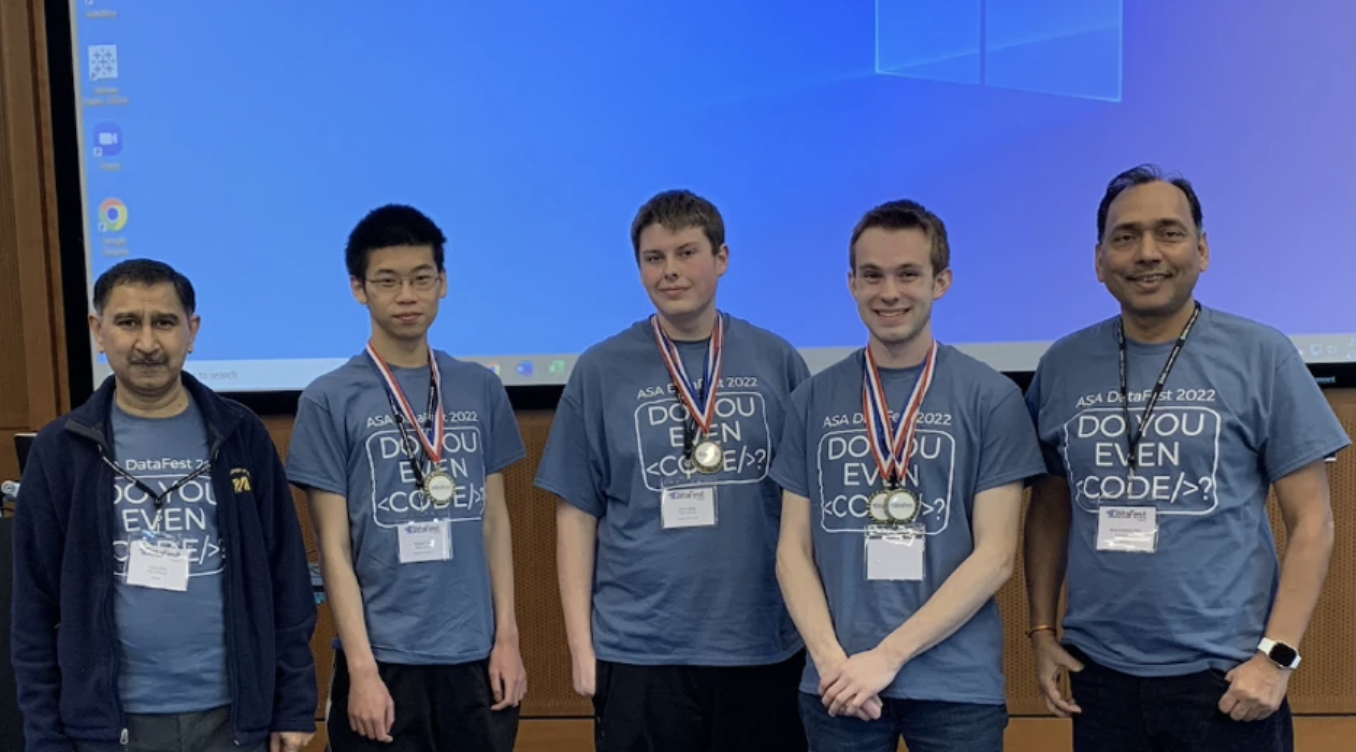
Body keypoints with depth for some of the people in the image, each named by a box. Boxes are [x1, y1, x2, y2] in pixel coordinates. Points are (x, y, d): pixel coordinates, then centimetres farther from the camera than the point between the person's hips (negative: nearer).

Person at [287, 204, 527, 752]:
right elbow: (334, 547, -5)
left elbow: (494, 520, 8)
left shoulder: (481, 389, 5)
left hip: (475, 654, 3)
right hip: (386, 658, -3)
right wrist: (362, 667, -9)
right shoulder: (329, 401, -5)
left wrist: (507, 636, 3)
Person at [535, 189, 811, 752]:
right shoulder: (602, 370, -2)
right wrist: (581, 643, -1)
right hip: (639, 649, -1)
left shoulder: (777, 361, 1)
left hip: (765, 646, 1)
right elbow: (577, 515, 2)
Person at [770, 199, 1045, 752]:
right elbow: (794, 549, 5)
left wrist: (887, 656, -12)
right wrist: (831, 659, -9)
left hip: (957, 685, -2)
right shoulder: (813, 400, 4)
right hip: (838, 686, 2)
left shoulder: (992, 398, -3)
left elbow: (995, 556, -6)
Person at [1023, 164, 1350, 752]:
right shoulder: (1062, 366, 2)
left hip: (1224, 674, -2)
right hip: (1098, 672, 3)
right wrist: (1042, 631, 4)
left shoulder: (1260, 356, -5)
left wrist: (1277, 654, -10)